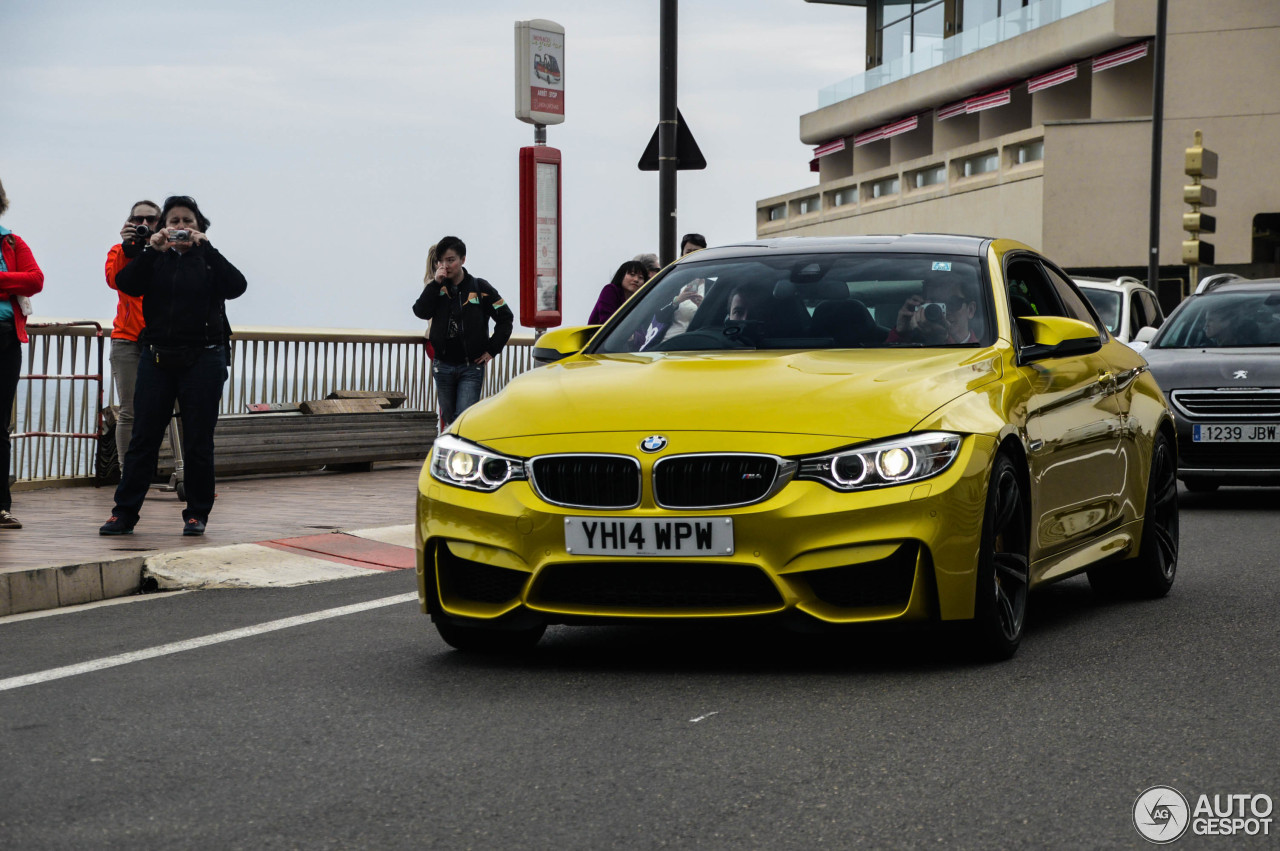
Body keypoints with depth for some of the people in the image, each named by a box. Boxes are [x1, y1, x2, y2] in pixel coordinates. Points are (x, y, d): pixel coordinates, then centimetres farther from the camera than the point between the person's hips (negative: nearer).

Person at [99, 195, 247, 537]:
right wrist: (151, 249, -17)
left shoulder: (209, 259, 7)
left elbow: (236, 286, -12)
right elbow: (125, 284, -7)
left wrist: (205, 247, -16)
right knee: (143, 437, -1)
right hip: (157, 359, 1)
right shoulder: (155, 260, 10)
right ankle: (124, 513, 1)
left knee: (198, 440, 2)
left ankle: (197, 513, 11)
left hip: (203, 358, -1)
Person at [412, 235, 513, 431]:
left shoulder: (480, 288, -2)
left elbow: (506, 317, 3)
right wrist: (435, 283, -16)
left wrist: (492, 349, -2)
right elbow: (420, 311, -12)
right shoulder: (437, 288, 5)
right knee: (449, 420, 12)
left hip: (471, 367, -3)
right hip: (443, 366, 3)